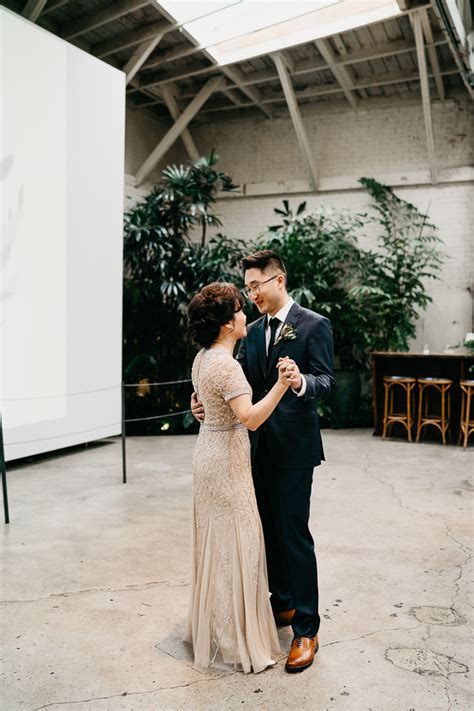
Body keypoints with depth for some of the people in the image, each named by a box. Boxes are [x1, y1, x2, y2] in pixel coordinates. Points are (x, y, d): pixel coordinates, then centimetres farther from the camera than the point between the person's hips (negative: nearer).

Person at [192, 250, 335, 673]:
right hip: (259, 447, 7)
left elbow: (326, 380, -15)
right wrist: (209, 405, -10)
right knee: (268, 530, 16)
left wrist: (302, 382, -37)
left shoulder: (314, 326, -8)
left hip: (294, 447, -7)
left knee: (294, 534, -3)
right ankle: (282, 605, 35)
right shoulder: (253, 332, 12)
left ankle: (306, 630, 9)